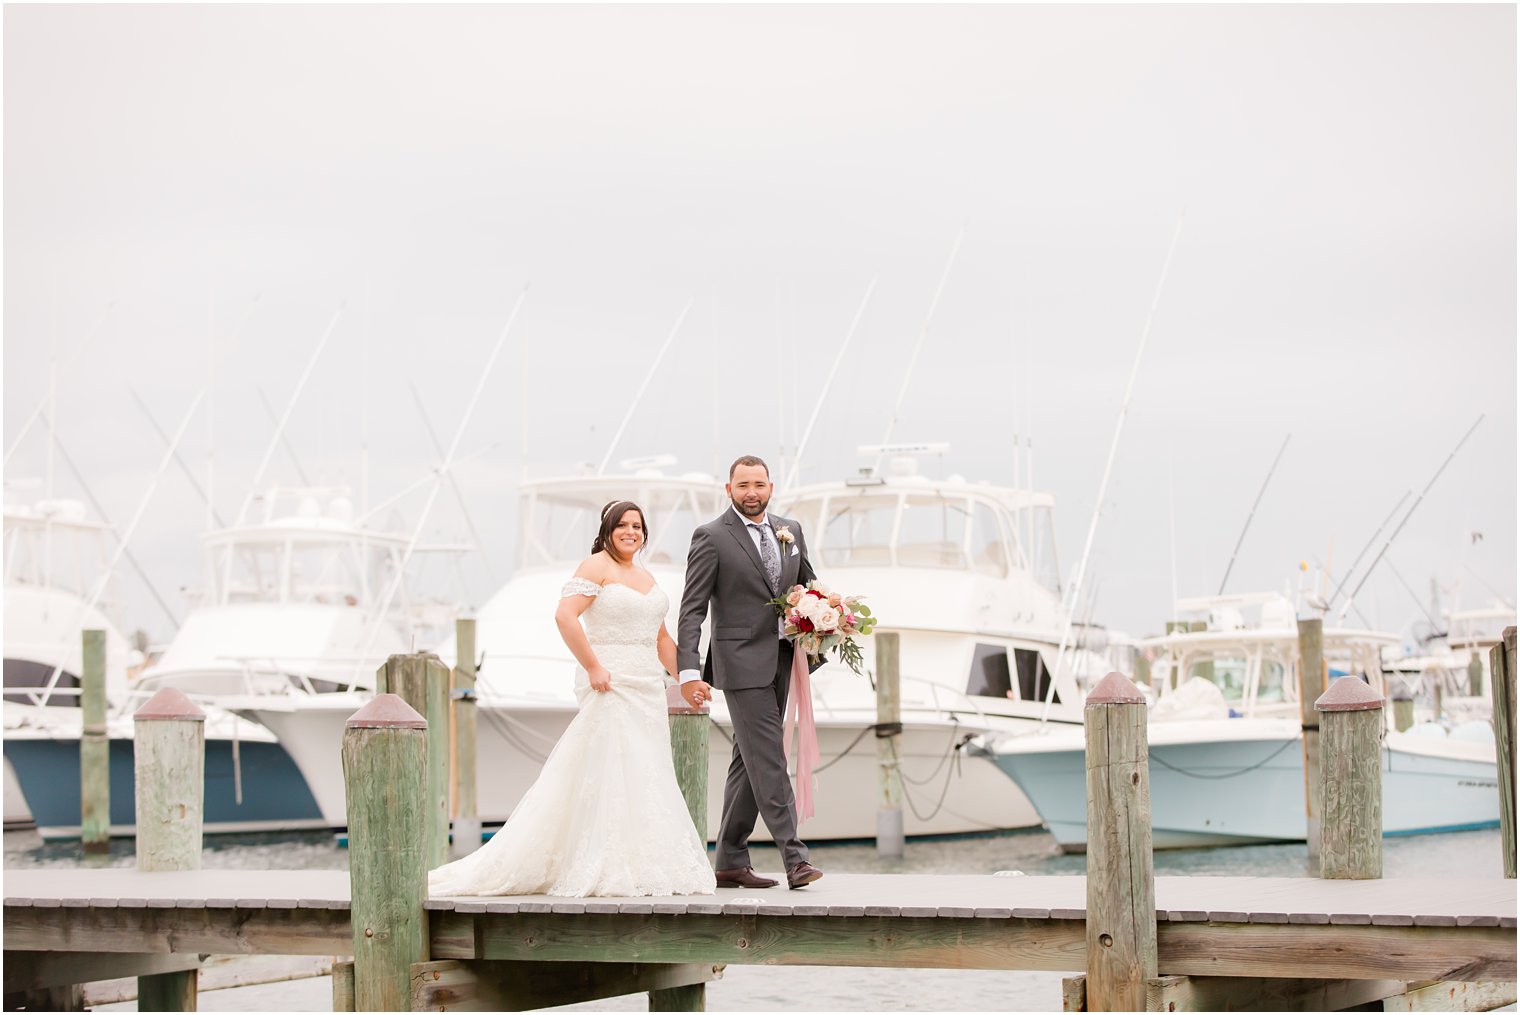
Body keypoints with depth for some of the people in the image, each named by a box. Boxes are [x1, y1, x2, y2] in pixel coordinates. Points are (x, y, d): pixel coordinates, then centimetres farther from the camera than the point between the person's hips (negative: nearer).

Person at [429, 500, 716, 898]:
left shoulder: (646, 578, 20)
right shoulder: (596, 567, -6)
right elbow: (565, 616, -18)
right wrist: (592, 667, -19)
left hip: (647, 688, 8)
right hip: (610, 685, -8)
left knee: (646, 773, 8)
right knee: (614, 771, -9)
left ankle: (649, 867, 13)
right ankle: (615, 870, -6)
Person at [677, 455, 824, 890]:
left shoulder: (790, 531, 12)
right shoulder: (712, 537, -6)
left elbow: (810, 586, 23)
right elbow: (692, 609, -9)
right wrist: (688, 671, -18)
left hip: (781, 663, 7)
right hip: (742, 664, -7)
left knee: (749, 761, 11)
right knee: (768, 759, -11)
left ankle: (730, 862, 16)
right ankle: (794, 858, -13)